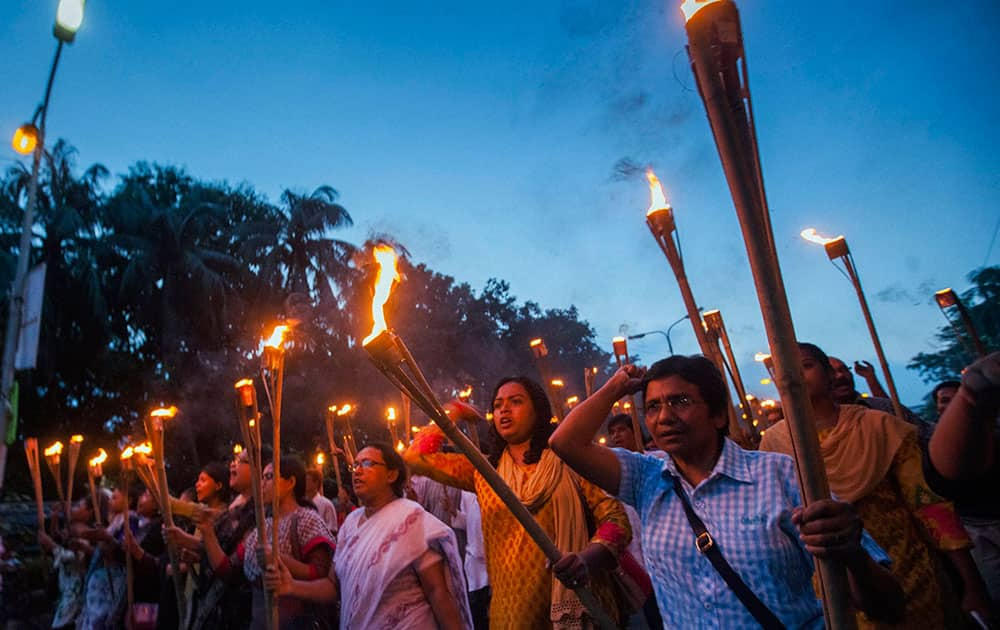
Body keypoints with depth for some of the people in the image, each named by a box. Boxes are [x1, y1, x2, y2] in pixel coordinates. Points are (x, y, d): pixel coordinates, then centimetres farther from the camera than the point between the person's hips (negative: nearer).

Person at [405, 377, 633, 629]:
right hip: (512, 610, 3)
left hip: (572, 605, -2)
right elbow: (416, 457, 8)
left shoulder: (568, 462, -3)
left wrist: (591, 555, -27)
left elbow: (615, 517, -9)